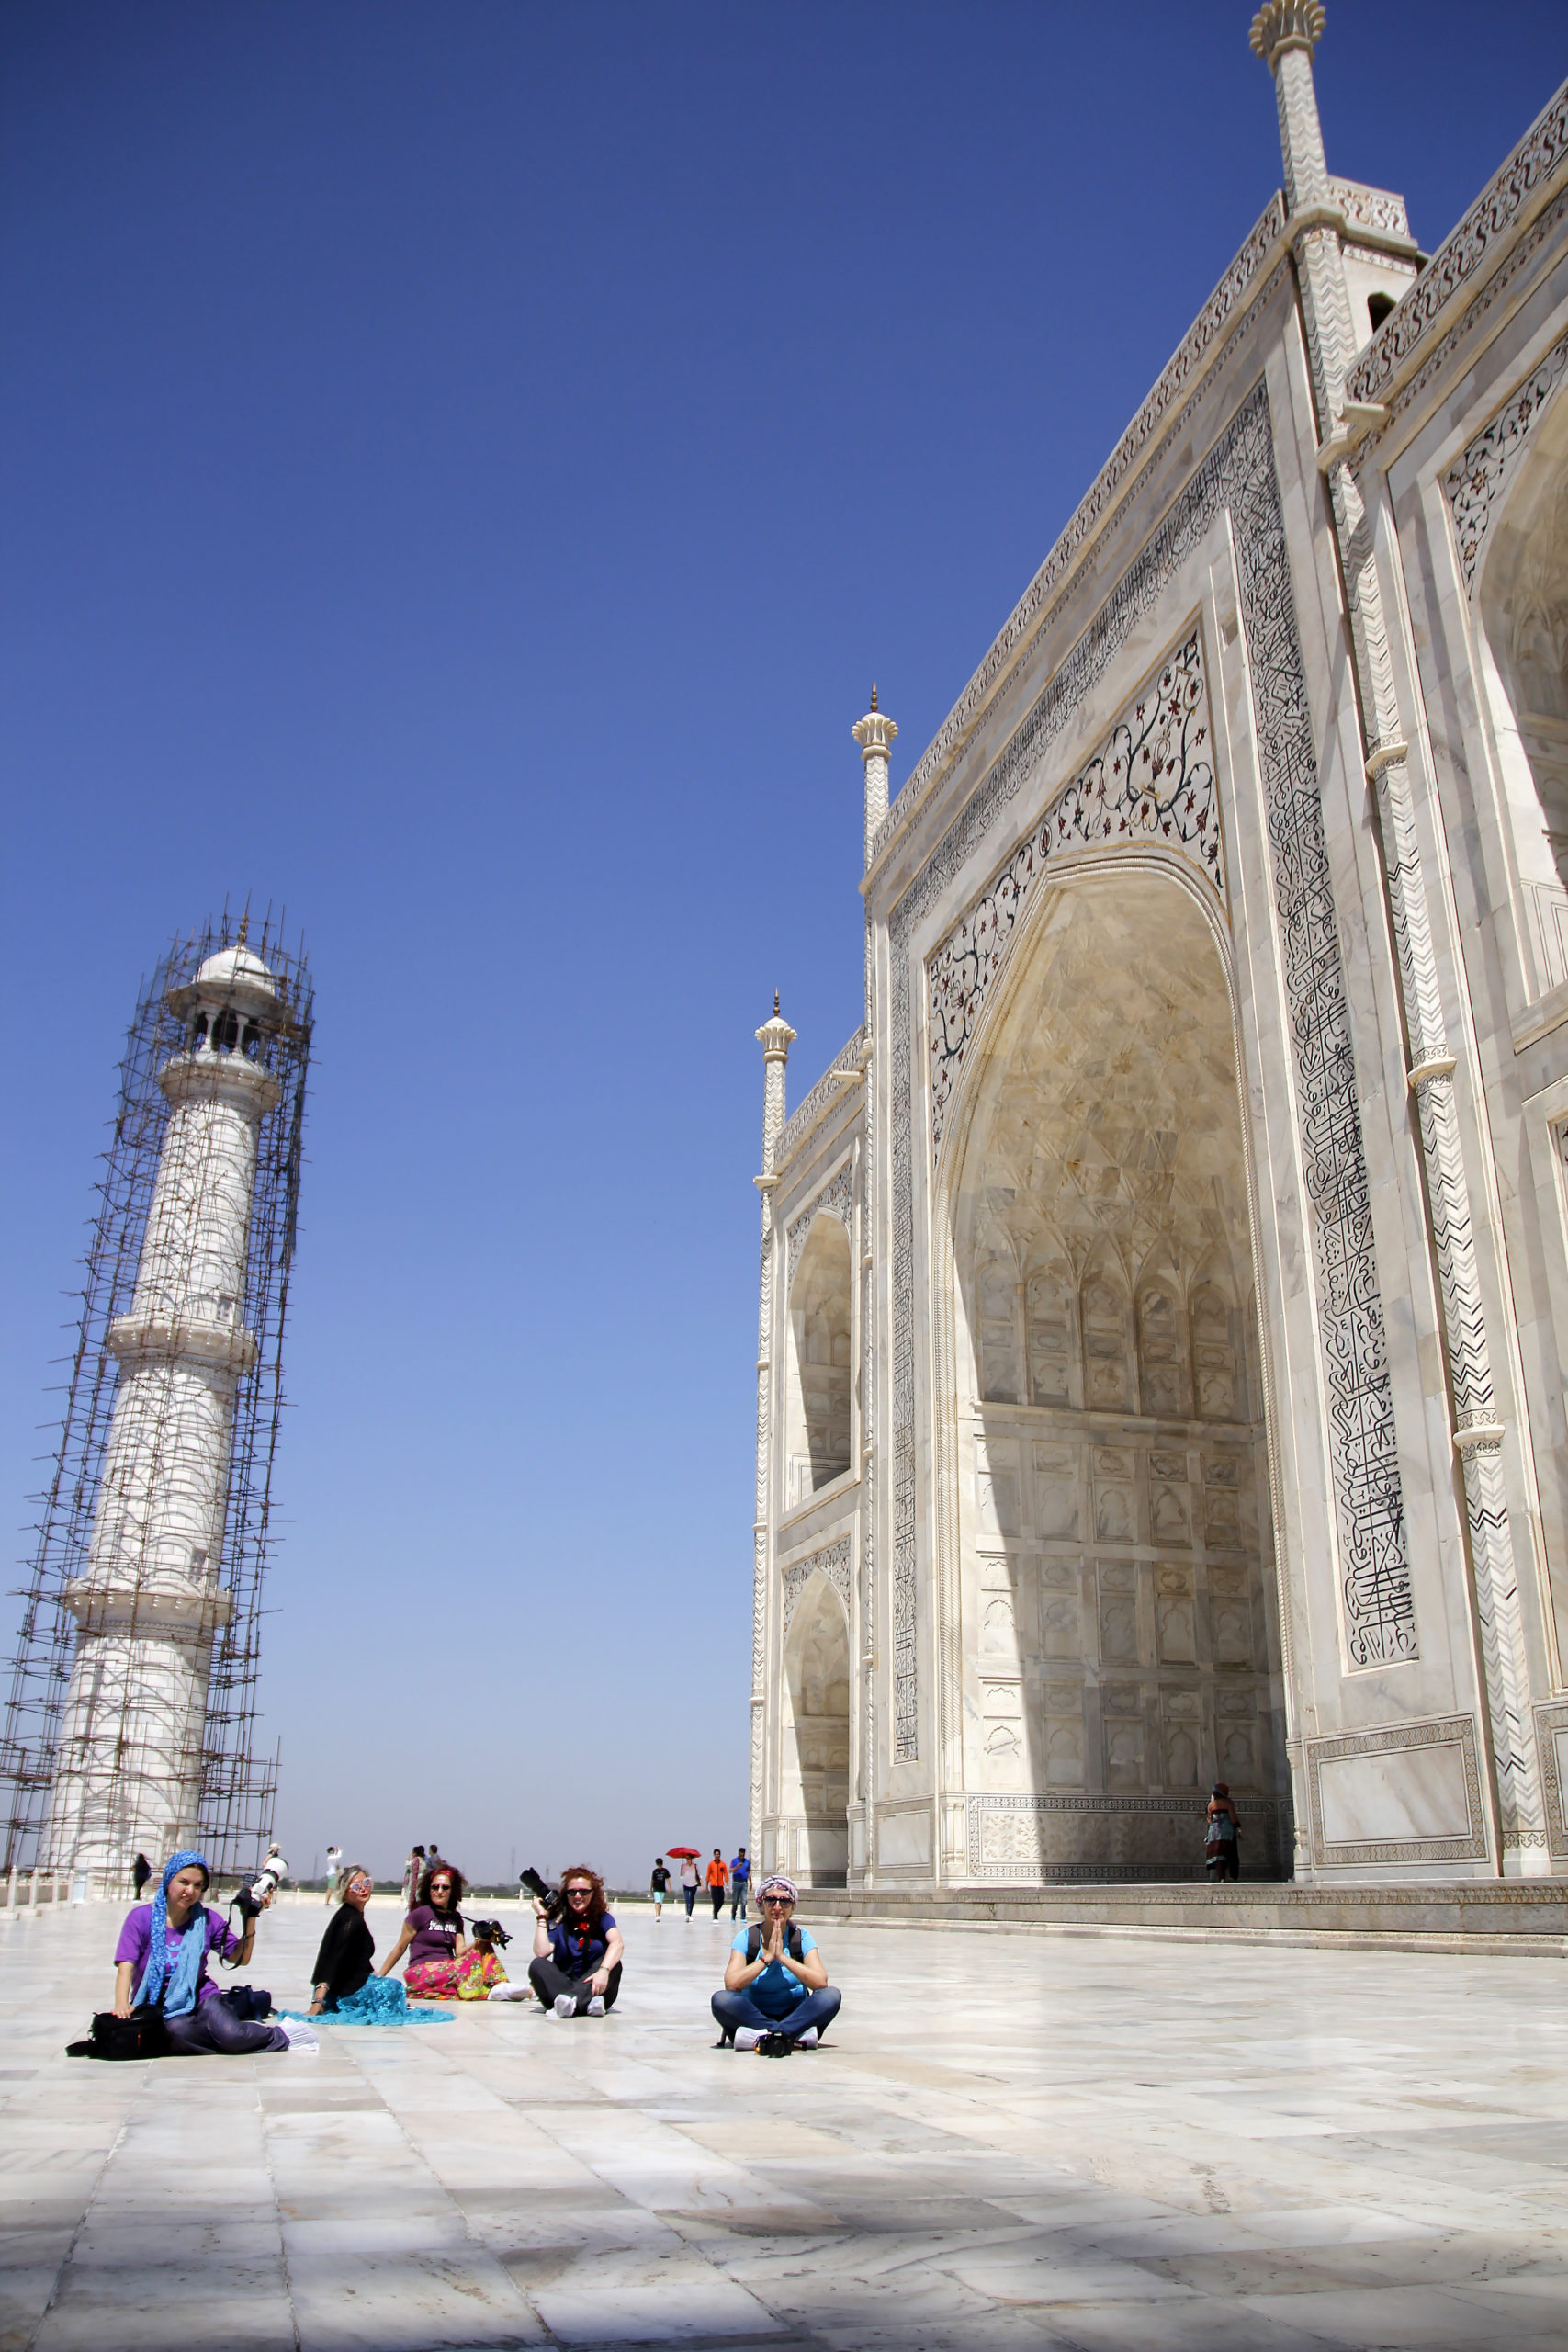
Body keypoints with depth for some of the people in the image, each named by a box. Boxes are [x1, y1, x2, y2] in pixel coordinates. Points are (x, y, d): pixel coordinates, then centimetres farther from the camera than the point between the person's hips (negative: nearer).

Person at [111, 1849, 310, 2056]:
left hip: (199, 1999, 2)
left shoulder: (208, 1920, 3)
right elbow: (126, 1968, -14)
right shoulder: (141, 1917, -4)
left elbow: (240, 1958, 5)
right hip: (155, 2006, -2)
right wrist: (122, 2004, -32)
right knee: (177, 2031, -39)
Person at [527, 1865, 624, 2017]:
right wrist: (541, 1917, -5)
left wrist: (603, 1970, -36)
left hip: (592, 1986, -1)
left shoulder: (603, 1918, 6)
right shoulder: (557, 1921, 7)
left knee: (613, 1963, -26)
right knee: (537, 1965, -24)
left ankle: (571, 2000, -51)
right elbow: (541, 1952, -12)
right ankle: (586, 2004, -50)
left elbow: (617, 1944, -17)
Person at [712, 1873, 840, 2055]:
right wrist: (766, 1957, -17)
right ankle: (792, 2035, -31)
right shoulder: (746, 1938, -2)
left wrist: (782, 1956, -20)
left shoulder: (802, 1938, -1)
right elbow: (731, 1984, -18)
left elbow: (821, 1982, -17)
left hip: (795, 2016, 1)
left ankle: (765, 2036, -36)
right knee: (721, 2000, -29)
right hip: (753, 2016, -1)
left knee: (831, 1996, -25)